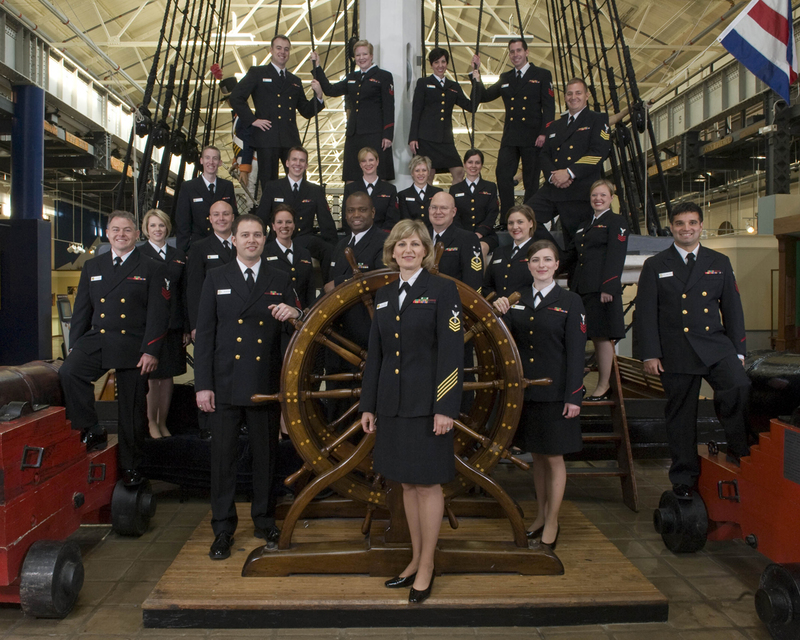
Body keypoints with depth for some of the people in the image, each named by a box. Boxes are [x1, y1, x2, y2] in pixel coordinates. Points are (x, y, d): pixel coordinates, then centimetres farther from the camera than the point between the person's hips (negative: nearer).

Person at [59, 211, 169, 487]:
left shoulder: (152, 269, 2)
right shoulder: (92, 267, 14)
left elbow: (158, 314, -5)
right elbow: (81, 310, 13)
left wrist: (150, 351, -14)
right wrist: (75, 348, 5)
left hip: (133, 346, -3)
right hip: (96, 340, 3)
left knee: (132, 412, 3)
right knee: (68, 373, -26)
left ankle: (130, 467, 20)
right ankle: (92, 431, -7)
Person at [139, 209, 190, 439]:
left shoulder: (178, 256, 12)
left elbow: (184, 293, 11)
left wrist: (187, 327, 7)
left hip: (173, 325, 4)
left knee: (168, 376, 9)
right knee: (152, 377, 1)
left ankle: (163, 422, 21)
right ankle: (151, 423, 17)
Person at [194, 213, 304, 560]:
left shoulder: (280, 281, 9)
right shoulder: (217, 278, 6)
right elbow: (205, 333, 1)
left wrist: (293, 314, -17)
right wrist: (203, 384, -5)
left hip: (266, 385, 1)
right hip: (225, 385, -1)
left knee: (266, 456, 11)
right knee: (222, 457, 5)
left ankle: (264, 520, 28)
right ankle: (223, 529, 18)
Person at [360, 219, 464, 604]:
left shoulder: (442, 290, -5)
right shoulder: (384, 295, 12)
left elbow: (451, 351, -12)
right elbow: (375, 353, 14)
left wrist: (446, 408, -17)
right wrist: (368, 405, 12)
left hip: (426, 404, -6)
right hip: (392, 404, 6)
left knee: (428, 484, 3)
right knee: (407, 484, 14)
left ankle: (427, 566, 18)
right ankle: (416, 559, 28)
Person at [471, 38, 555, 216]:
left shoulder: (542, 75, 4)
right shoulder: (505, 78, 17)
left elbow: (549, 107, -3)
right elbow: (484, 96, 15)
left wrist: (544, 133, -14)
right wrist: (477, 74, 4)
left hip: (532, 138, -3)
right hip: (510, 138, 4)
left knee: (531, 180, 2)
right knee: (503, 175, -6)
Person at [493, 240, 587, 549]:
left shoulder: (570, 301, -4)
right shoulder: (516, 300, 8)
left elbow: (576, 352, -7)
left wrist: (573, 396, -12)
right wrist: (500, 313, -12)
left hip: (555, 393, -4)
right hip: (526, 391, 4)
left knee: (554, 458, 5)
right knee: (537, 456, 16)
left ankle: (552, 525, 20)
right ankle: (540, 515, 31)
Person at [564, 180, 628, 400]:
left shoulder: (616, 221, 0)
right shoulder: (585, 226, 23)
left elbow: (616, 257, -10)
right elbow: (572, 255, 25)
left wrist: (608, 288, -18)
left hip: (601, 289, -6)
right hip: (582, 289, 6)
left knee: (601, 336, -2)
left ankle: (604, 386, 5)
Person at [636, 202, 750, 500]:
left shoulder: (719, 263, 13)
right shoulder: (655, 266, 6)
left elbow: (732, 309, 12)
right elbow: (645, 313, 1)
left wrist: (738, 350, 6)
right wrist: (650, 354, -6)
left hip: (716, 345, 1)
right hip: (676, 352, -1)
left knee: (740, 388, -25)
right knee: (680, 415, 5)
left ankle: (739, 450, -2)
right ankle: (684, 478, 20)